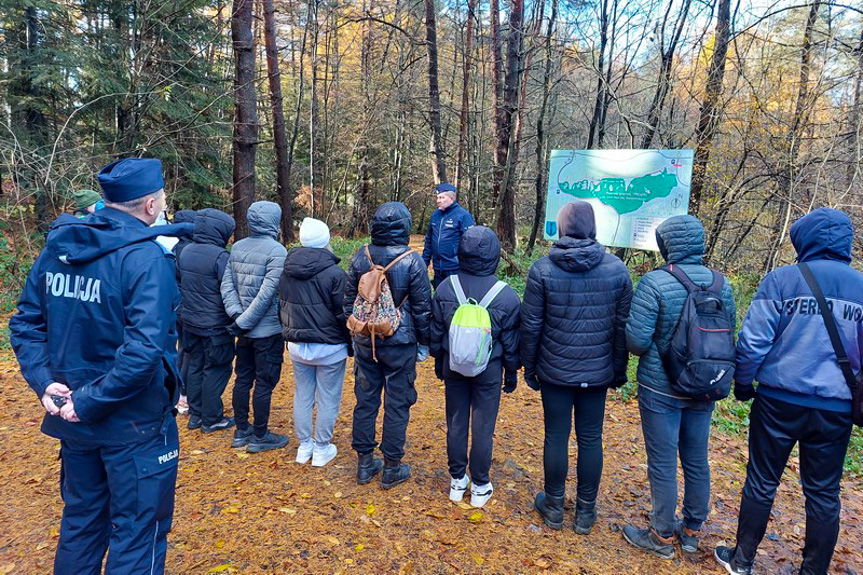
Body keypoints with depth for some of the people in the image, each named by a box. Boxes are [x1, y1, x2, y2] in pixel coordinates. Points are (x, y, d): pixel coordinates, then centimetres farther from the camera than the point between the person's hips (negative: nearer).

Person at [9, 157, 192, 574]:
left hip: (75, 420, 7)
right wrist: (90, 402, -20)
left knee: (80, 522, 26)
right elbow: (144, 349, -30)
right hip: (134, 423, -7)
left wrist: (44, 381, -1)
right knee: (138, 533, 11)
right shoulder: (145, 257, -21)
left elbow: (25, 324, 6)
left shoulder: (56, 247, 2)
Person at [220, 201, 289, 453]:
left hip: (245, 330, 7)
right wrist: (243, 322, -15)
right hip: (268, 330, -7)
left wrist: (236, 313, -5)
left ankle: (241, 431, 29)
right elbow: (267, 293, -22)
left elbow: (226, 284, 1)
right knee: (264, 383, 4)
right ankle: (260, 437, 16)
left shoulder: (237, 247, 5)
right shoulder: (276, 251, -17)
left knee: (243, 378, 16)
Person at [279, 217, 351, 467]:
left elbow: (282, 306, 12)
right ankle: (321, 449, 20)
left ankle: (304, 446, 30)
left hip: (296, 345, 6)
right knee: (328, 400, 9)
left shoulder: (286, 270, 1)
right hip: (329, 347, -5)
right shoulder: (334, 273, -17)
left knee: (302, 396, 18)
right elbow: (344, 313, -12)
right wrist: (351, 343, 1)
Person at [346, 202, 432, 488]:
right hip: (400, 344, -4)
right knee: (397, 405, 8)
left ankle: (364, 463, 26)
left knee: (365, 400, 14)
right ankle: (391, 468, 19)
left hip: (366, 343, 4)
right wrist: (424, 343, 6)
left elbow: (349, 301, 6)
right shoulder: (412, 261, -13)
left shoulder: (360, 257, -2)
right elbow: (423, 308, -7)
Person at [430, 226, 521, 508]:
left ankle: (457, 480, 30)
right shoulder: (507, 296, -16)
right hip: (489, 371, -2)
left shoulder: (445, 288, -11)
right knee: (483, 428, 10)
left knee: (456, 423, 15)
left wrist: (439, 361, 15)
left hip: (453, 367, 2)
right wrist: (512, 372, 9)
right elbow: (511, 341, -6)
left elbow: (436, 331, 0)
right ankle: (480, 487, 25)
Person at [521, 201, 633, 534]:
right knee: (591, 439, 12)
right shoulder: (617, 269, -4)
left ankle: (554, 507, 27)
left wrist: (529, 367, 5)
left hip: (555, 371, -1)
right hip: (598, 372, 2)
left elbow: (531, 326, -7)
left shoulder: (542, 269, -10)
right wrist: (619, 369, 12)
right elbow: (623, 326, 1)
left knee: (556, 437, 11)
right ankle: (586, 512, 26)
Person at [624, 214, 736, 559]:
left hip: (661, 389, -5)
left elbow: (636, 340, -20)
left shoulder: (655, 283, -19)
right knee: (697, 461, 19)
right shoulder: (722, 285, -2)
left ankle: (662, 537, 25)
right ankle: (691, 531, 37)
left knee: (663, 465, 9)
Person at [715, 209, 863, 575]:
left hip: (780, 401, -3)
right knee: (824, 493, 14)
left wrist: (742, 385, 2)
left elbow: (753, 341, -12)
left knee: (762, 482, 10)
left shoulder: (782, 279, -9)